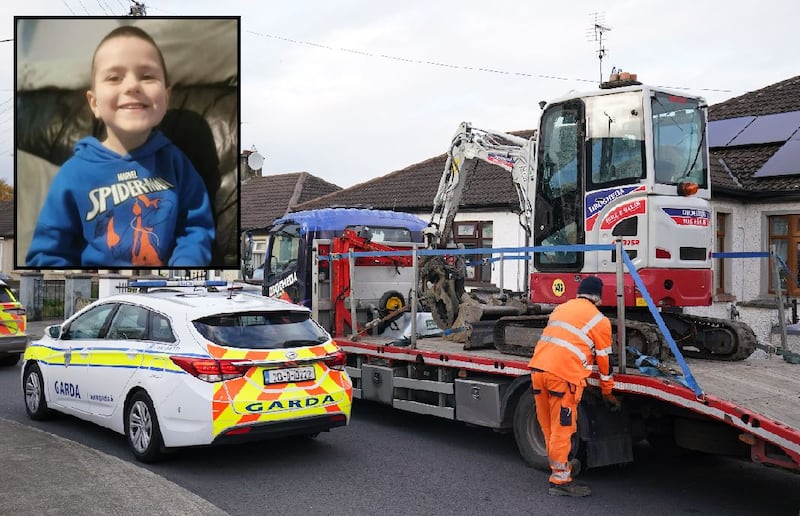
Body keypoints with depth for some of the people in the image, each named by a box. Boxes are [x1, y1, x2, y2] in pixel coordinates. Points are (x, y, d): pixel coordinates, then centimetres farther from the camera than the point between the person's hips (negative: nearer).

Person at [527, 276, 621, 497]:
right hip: (563, 375, -6)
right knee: (562, 429, 1)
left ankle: (560, 465, 34)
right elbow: (604, 360, 10)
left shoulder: (560, 308, 22)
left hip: (538, 368, 6)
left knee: (549, 427, 17)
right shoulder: (599, 321, 5)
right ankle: (560, 480, 5)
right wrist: (608, 393, 22)